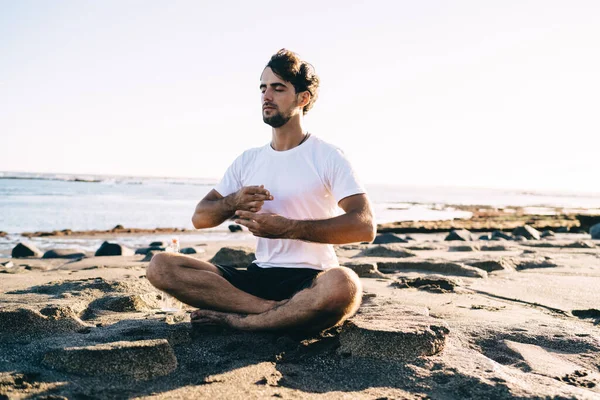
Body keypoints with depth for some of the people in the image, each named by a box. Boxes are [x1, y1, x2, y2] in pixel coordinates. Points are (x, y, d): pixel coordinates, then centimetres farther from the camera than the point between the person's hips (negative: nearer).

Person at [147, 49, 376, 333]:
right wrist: (233, 202, -10)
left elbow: (365, 227, -13)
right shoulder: (248, 161, 16)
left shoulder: (327, 157, 0)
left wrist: (288, 228, -21)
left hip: (310, 280, -5)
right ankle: (283, 313, -23)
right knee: (160, 267, -15)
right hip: (258, 277, 5)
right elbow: (199, 218, 13)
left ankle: (237, 319, -22)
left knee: (342, 285, -41)